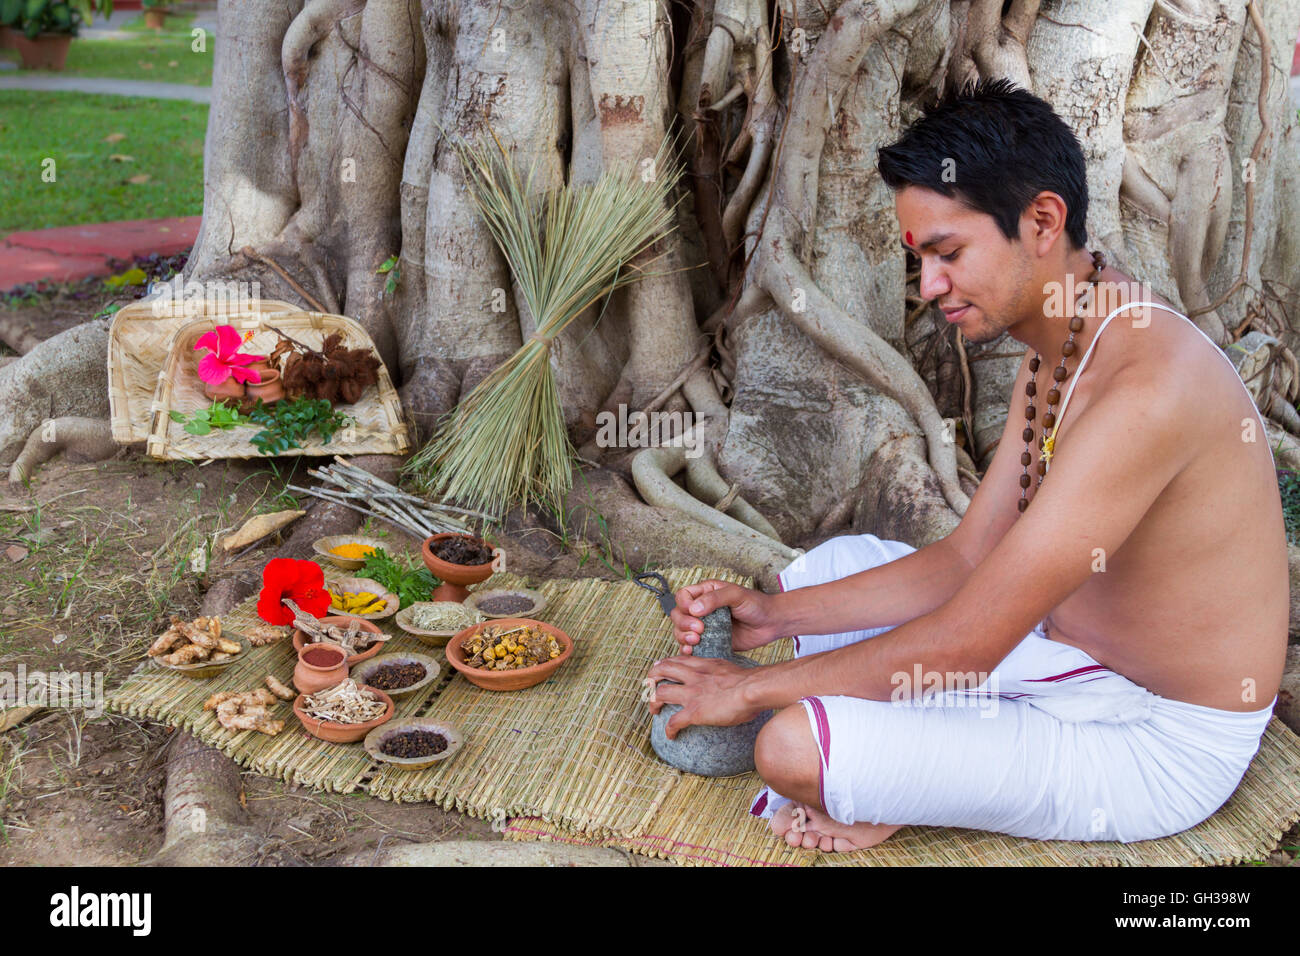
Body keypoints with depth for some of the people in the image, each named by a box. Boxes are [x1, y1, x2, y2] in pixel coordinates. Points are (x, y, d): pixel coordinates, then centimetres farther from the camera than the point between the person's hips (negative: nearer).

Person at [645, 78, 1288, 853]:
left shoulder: (1148, 385, -31)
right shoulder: (1052, 358, 3)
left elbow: (965, 643, -29)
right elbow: (966, 560, 5)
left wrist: (756, 687, -17)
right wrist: (776, 614, -3)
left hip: (1158, 741, -9)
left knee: (794, 745, -26)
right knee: (831, 564, 13)